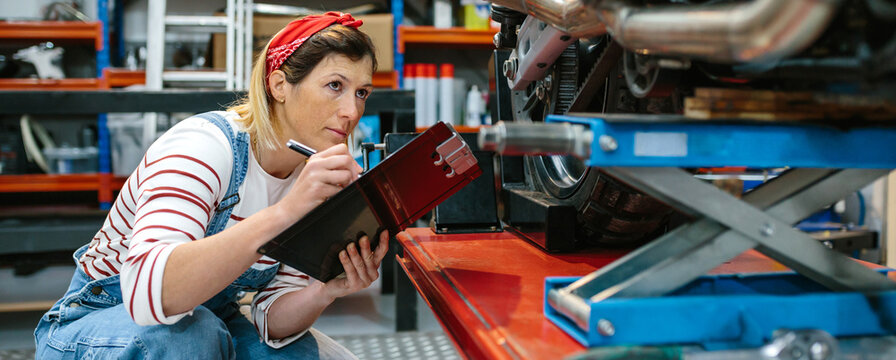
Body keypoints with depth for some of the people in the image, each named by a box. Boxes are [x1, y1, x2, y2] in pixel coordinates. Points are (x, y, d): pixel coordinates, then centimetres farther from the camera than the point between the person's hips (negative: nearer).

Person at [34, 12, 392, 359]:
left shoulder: (315, 176, -5)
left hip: (205, 321, 6)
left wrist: (328, 290, -30)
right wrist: (283, 212, -49)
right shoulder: (204, 144, -25)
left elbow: (274, 320, -9)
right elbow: (147, 291, -42)